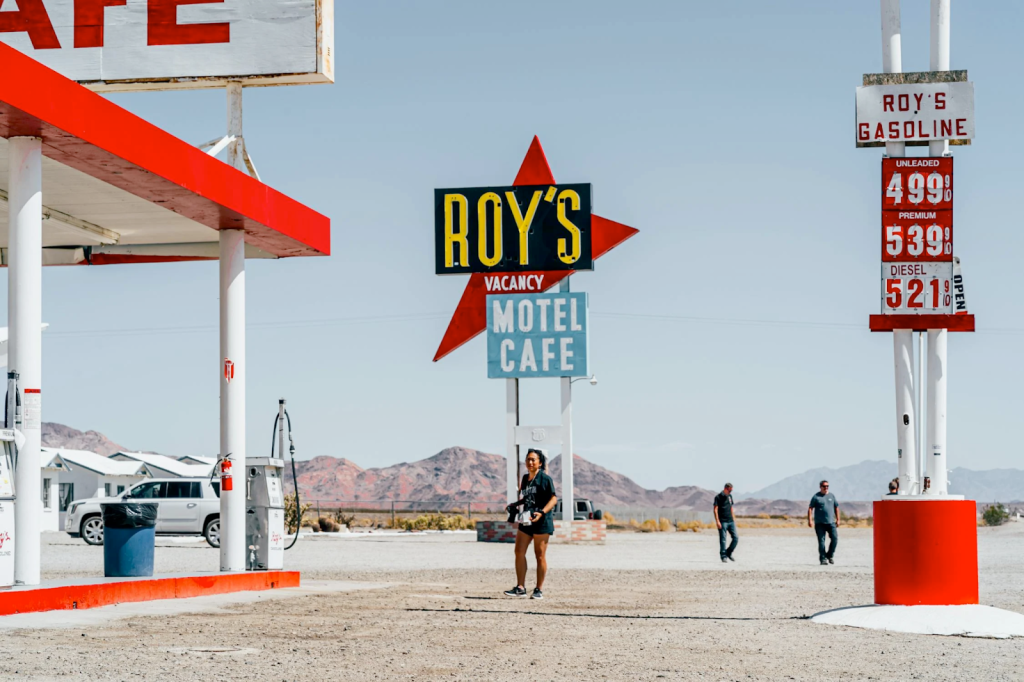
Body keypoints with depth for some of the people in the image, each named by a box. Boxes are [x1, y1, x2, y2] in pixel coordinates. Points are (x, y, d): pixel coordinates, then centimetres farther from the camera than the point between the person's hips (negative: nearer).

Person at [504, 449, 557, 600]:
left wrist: (541, 512, -25)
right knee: (519, 552, 0)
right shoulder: (525, 478, 15)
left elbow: (553, 499, -13)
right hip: (526, 521, 7)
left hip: (541, 521, -7)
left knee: (540, 555, -2)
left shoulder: (545, 478, -8)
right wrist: (515, 505, 13)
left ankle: (539, 590, 5)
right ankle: (520, 587, 4)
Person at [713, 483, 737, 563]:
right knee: (723, 540, -3)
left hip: (731, 521, 6)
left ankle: (728, 553, 16)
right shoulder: (718, 497, -7)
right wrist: (717, 521, -18)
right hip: (723, 522, -6)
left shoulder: (730, 496, 14)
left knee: (735, 538, 1)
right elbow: (715, 509, -11)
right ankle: (723, 556, 5)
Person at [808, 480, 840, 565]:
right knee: (821, 541, -2)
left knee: (835, 538, -8)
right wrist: (809, 520, -10)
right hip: (819, 523, -3)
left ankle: (829, 555, 11)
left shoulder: (831, 496, 13)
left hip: (831, 522, 3)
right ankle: (823, 558, 5)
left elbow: (836, 507, 20)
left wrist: (837, 519, 15)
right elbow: (810, 508, -1)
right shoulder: (816, 497, 1)